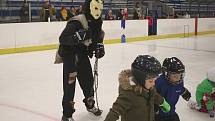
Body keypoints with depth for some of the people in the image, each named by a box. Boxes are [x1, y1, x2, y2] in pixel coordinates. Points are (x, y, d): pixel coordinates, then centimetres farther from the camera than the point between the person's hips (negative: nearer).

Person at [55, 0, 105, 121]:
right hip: (69, 54, -7)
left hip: (83, 53, 8)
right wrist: (76, 37, -43)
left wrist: (99, 46, -1)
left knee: (88, 80, 16)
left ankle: (90, 104, 39)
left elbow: (98, 36, 18)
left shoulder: (97, 22, -1)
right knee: (69, 83, -10)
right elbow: (62, 38, -29)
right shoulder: (77, 22, -26)